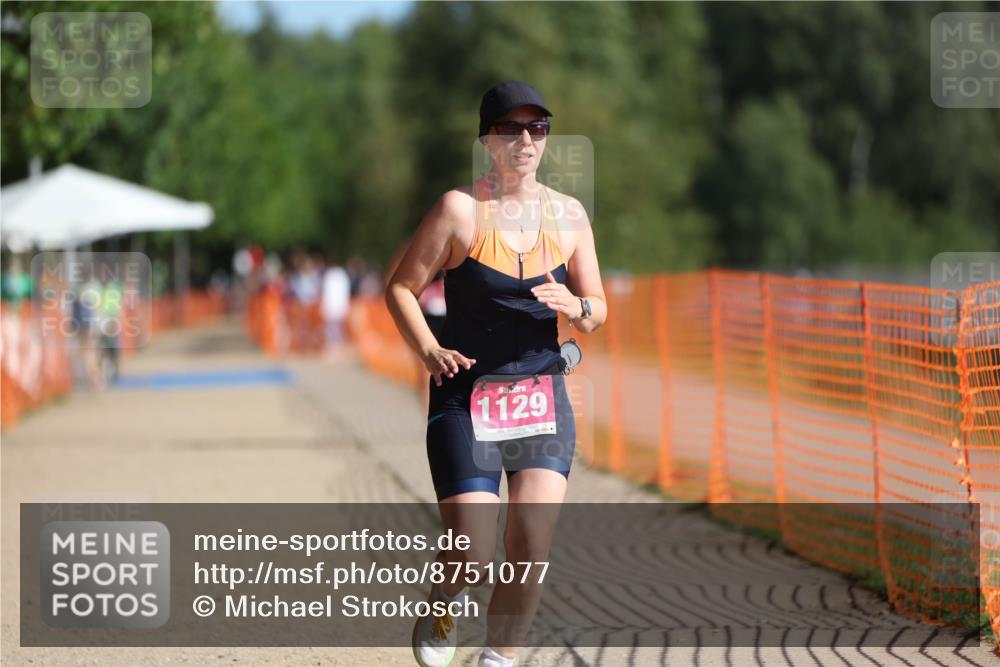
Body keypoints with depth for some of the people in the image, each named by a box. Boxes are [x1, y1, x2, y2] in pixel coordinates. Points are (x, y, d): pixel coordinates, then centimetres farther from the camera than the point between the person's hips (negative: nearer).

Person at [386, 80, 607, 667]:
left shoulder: (568, 215, 6)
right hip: (466, 398, -3)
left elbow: (598, 309, 12)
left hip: (543, 397, 3)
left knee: (532, 548, -8)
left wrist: (576, 308, -12)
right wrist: (429, 351, -18)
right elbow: (402, 288, -2)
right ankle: (444, 604, 26)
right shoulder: (460, 208, -6)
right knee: (473, 558, -9)